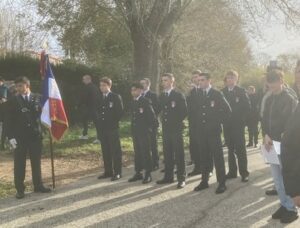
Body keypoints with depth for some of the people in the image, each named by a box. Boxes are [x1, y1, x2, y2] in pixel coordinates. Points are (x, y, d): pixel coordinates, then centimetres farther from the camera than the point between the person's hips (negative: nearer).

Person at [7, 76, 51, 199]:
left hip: (35, 135, 1)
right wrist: (11, 137, -9)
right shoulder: (13, 101, -1)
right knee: (19, 164, 3)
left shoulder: (37, 98, 2)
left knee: (36, 162, 11)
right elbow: (10, 121, -2)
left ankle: (38, 185, 24)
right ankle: (20, 189, 12)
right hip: (19, 137, -1)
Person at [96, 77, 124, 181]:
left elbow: (120, 111, -6)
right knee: (105, 151, 9)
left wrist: (114, 122, -7)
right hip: (102, 128, 5)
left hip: (112, 128, -5)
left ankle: (117, 172, 3)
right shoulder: (99, 98, 13)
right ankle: (108, 171, 17)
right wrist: (98, 123, 7)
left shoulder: (116, 97, -3)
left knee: (115, 151, -2)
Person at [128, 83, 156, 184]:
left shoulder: (145, 102, -10)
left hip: (144, 131, -7)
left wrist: (148, 127, -9)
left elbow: (152, 116, -12)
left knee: (145, 153, -3)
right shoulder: (133, 102, 12)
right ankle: (138, 173, 19)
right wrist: (133, 128, 10)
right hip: (135, 131, 7)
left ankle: (148, 174, 4)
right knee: (137, 153, 11)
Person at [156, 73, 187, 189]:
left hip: (176, 128, -6)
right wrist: (164, 121, 5)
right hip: (166, 128, 6)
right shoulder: (161, 96, 12)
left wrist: (177, 121, -8)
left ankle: (181, 178, 1)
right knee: (167, 154, 9)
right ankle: (168, 176, 18)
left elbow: (184, 111, -8)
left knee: (179, 154, -3)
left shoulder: (178, 95, -5)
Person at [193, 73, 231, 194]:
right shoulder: (197, 94, 8)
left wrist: (219, 122, -4)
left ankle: (222, 183, 6)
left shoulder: (217, 94, -3)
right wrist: (197, 124, 5)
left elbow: (227, 110, -2)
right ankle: (204, 181, 18)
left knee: (218, 157, 0)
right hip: (201, 131, 4)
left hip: (213, 130, -4)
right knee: (204, 157, 9)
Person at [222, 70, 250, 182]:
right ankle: (232, 171, 16)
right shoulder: (223, 92, 8)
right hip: (227, 125, 4)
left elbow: (247, 106, -6)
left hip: (238, 124, -3)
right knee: (230, 149, 8)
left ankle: (244, 173, 4)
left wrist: (242, 119, -10)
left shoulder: (241, 91, -2)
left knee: (240, 149, -2)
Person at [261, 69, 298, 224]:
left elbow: (290, 123, -14)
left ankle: (291, 209, 12)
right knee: (277, 177, 13)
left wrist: (277, 140, -15)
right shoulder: (269, 99, 12)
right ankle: (284, 205, 26)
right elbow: (265, 120, 10)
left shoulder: (289, 100, -9)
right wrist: (266, 135, -7)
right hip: (271, 143, 7)